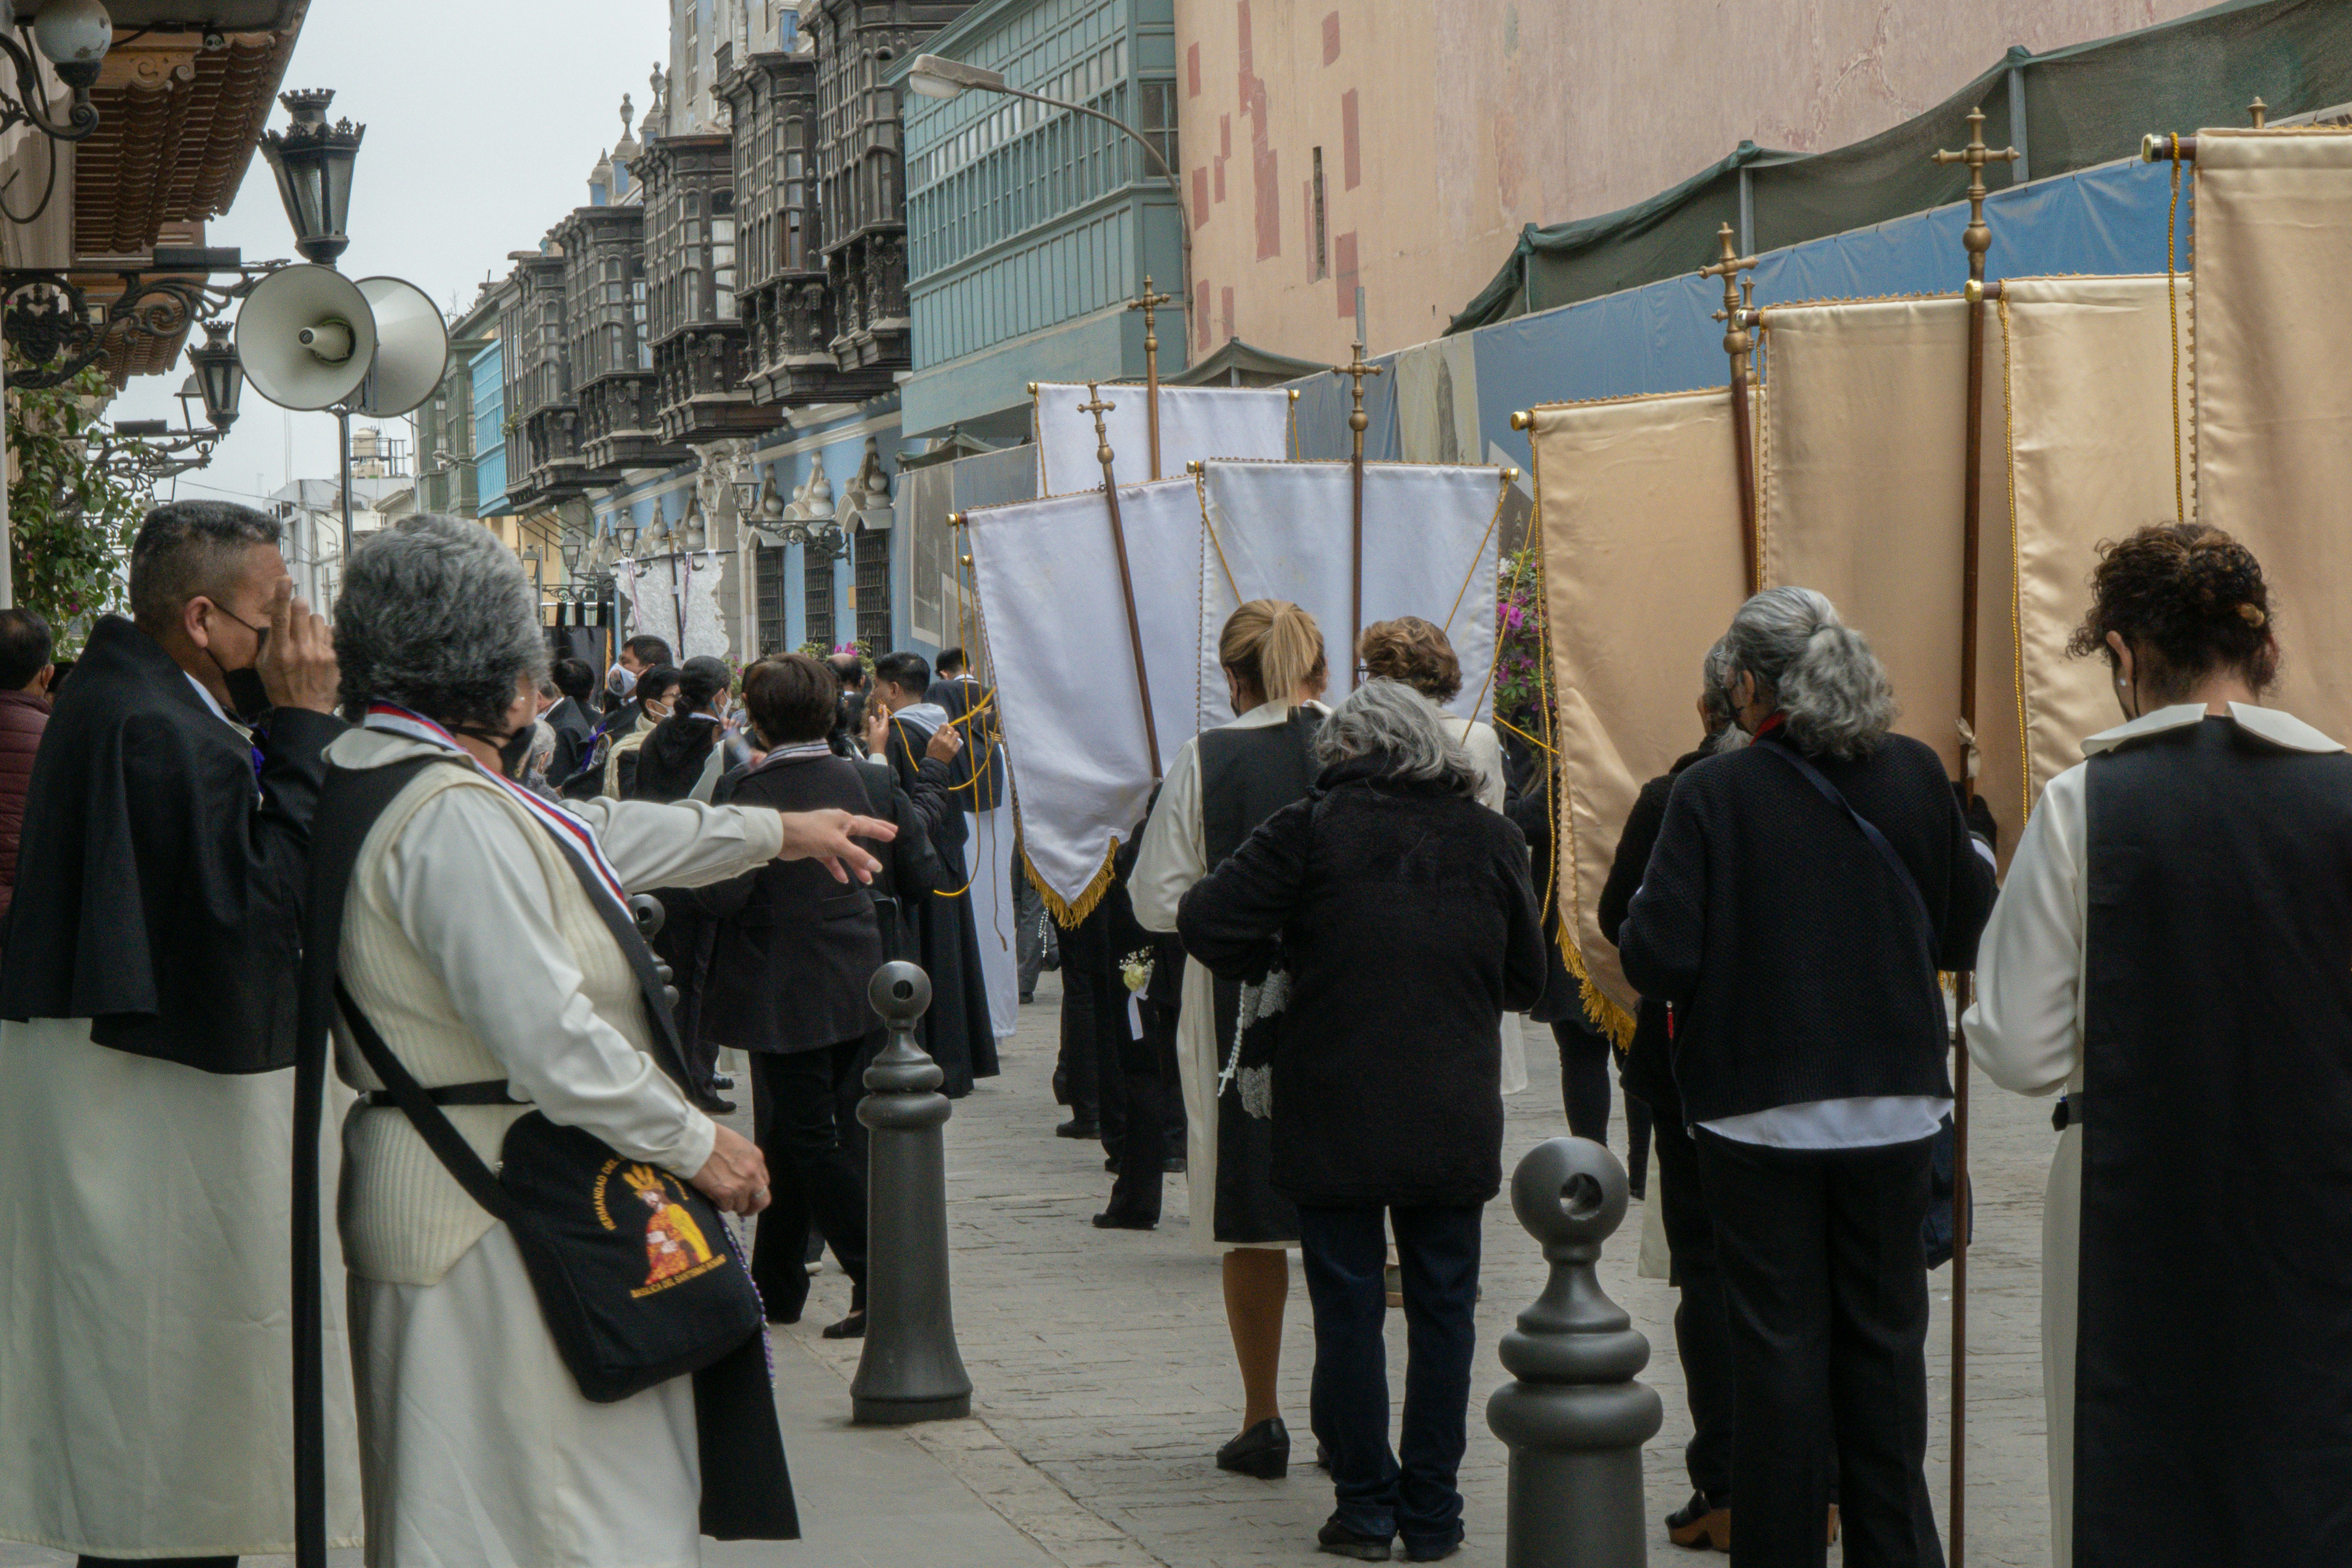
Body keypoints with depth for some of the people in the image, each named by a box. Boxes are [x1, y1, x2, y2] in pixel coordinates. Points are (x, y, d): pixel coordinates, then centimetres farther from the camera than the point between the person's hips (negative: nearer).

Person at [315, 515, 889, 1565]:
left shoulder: (369, 780, 11)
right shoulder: (452, 815, -22)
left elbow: (591, 836, 24)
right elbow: (548, 1035, -26)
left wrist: (774, 833, 32)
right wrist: (696, 1144, -13)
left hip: (421, 1191, 11)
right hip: (506, 1212, -11)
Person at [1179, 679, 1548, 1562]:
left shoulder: (1313, 829, -6)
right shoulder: (1491, 840, 3)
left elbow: (1206, 923, -10)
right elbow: (1526, 982, 10)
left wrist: (1270, 965, 7)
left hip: (1334, 1118, -2)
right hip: (1455, 1124, 2)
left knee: (1348, 1314, 6)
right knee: (1442, 1312, 9)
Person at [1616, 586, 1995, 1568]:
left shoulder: (1712, 796, -13)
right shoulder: (1914, 777, -2)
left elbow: (1658, 960, -14)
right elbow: (1971, 932, 5)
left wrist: (1638, 923, 6)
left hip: (1758, 1110, -3)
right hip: (1892, 1105, 3)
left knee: (1779, 1341, 6)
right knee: (1885, 1335, 14)